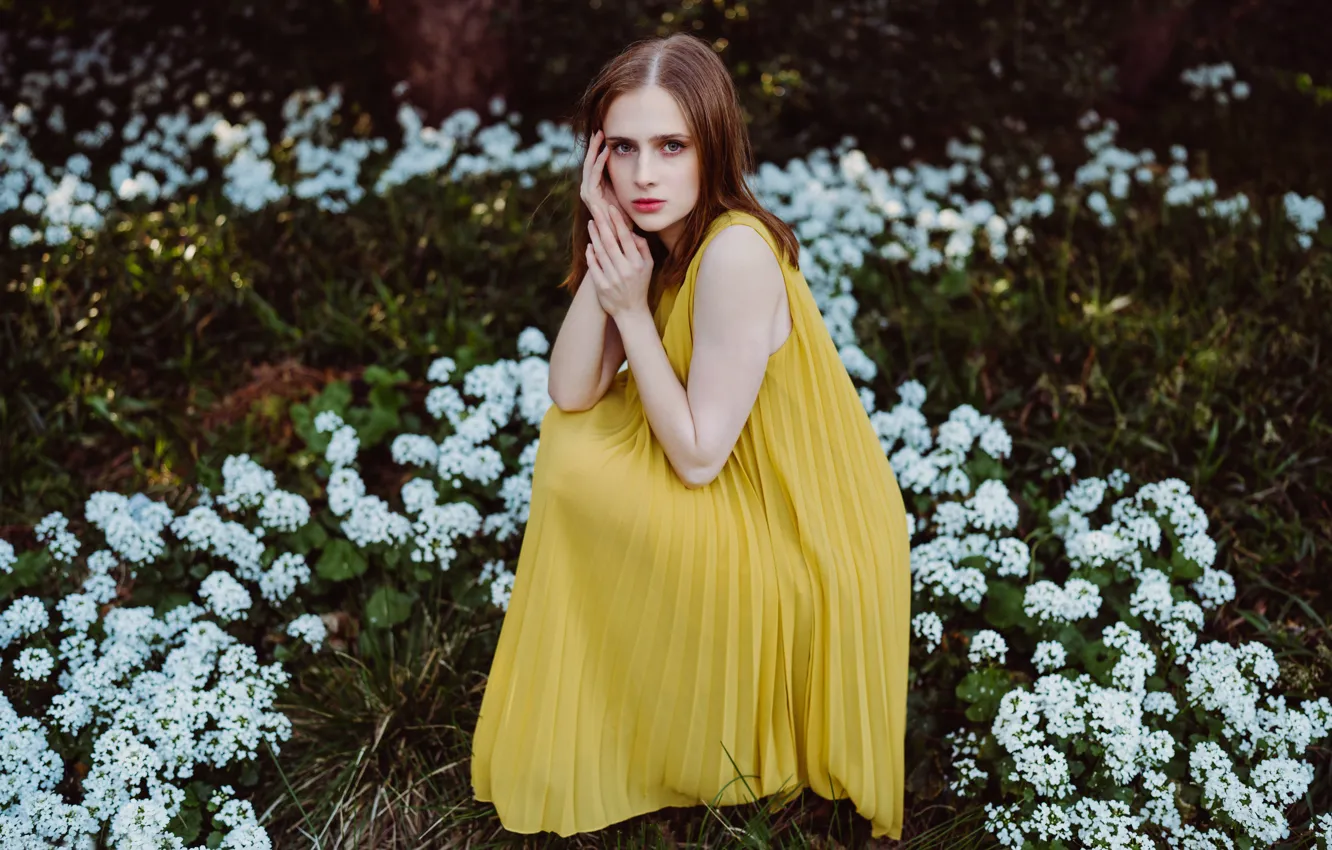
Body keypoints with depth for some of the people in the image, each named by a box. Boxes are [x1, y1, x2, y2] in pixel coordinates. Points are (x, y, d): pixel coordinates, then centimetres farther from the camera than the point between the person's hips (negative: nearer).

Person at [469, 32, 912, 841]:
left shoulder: (736, 253, -30)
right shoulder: (655, 236, -4)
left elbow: (698, 458, -24)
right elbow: (571, 396, -8)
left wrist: (631, 309, -22)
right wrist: (603, 257, -18)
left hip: (802, 537, -8)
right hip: (750, 492, 8)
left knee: (583, 475, -15)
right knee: (572, 446, 3)